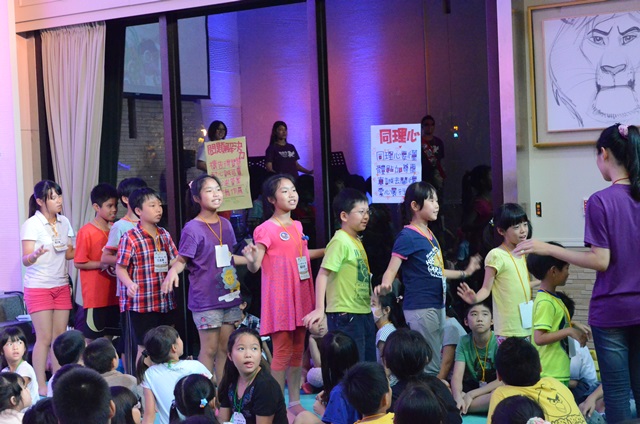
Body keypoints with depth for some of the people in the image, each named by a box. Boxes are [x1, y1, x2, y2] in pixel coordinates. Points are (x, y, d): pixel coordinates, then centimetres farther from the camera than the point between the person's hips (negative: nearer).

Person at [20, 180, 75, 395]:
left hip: (61, 286, 5)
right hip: (38, 287, -5)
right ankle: (41, 386, 1)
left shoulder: (64, 223, 6)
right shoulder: (31, 224, -10)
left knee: (60, 337, 4)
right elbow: (26, 260, -15)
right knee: (44, 337, -6)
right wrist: (35, 254, -37)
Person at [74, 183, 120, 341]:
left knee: (109, 336, 11)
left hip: (113, 294, 6)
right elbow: (78, 263, -11)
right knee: (90, 337, 1)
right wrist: (102, 264, -19)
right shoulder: (86, 232, -11)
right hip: (95, 296, -6)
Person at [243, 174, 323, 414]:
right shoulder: (266, 229, -11)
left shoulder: (297, 226, 12)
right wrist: (250, 259, -38)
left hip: (300, 297, 7)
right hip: (280, 299, -7)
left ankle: (295, 402, 19)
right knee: (282, 352, -6)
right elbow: (255, 266, -15)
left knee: (297, 351, 11)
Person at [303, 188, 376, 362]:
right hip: (345, 315, -9)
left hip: (364, 312, 9)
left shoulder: (356, 240, 13)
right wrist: (319, 308, -29)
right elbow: (323, 274, -21)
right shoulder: (340, 241, -14)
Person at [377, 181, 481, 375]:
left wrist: (464, 273, 34)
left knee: (437, 363, 14)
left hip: (437, 306, 9)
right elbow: (392, 269, -18)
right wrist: (385, 285, -41)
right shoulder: (407, 236, -12)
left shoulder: (430, 235, 14)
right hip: (420, 308, -9)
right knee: (431, 367, -7)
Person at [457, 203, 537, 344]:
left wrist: (540, 281, 35)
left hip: (526, 326, 8)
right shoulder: (496, 256, -10)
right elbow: (486, 288, -10)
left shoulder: (523, 253, 12)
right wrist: (475, 298, -30)